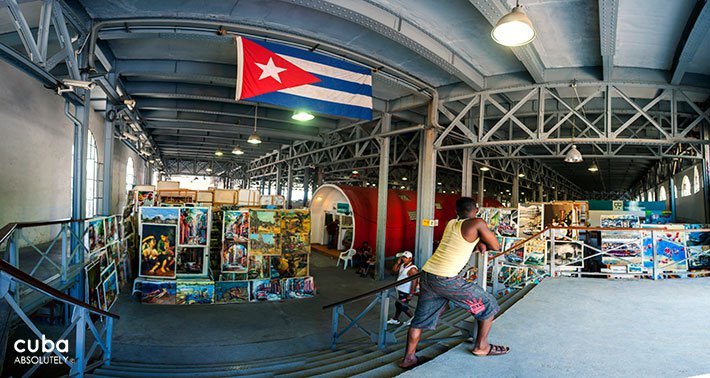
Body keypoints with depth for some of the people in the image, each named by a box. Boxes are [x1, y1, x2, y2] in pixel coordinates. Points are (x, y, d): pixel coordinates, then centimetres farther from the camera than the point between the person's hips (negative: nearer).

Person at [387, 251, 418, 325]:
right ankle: (395, 319, 34)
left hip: (406, 292, -9)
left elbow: (414, 282, -24)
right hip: (400, 290, 9)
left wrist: (411, 294, -24)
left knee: (403, 306, 0)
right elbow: (394, 271, 10)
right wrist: (398, 263, -3)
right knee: (398, 304, 19)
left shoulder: (412, 269, -23)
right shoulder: (402, 265, 3)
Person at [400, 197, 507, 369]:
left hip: (426, 274, 7)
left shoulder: (451, 223, 14)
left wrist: (479, 244, 11)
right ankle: (481, 347, 27)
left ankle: (408, 359, 26)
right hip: (446, 280, -7)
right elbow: (496, 246, 4)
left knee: (421, 318, 20)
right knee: (488, 305, 13)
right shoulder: (477, 223, -6)